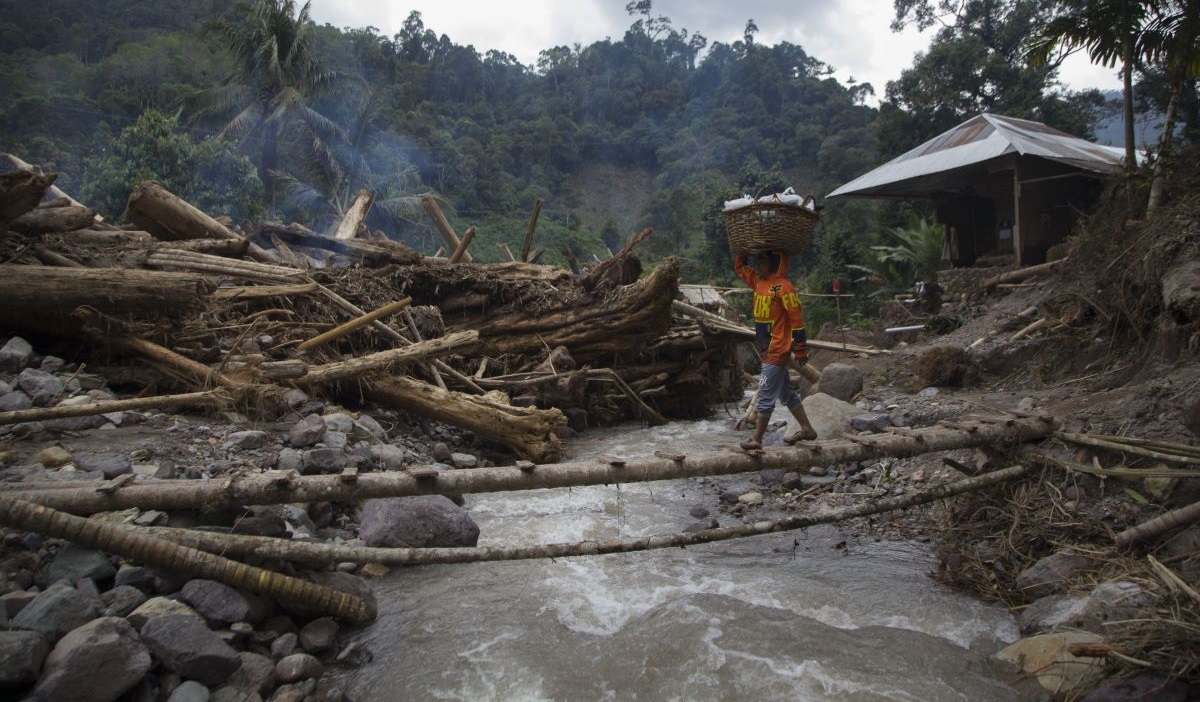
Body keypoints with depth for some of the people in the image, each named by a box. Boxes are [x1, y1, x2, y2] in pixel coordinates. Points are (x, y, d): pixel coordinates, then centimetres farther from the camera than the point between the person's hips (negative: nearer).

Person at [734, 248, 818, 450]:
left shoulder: (783, 286, -16)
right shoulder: (758, 281, 8)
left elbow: (797, 319, -16)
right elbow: (739, 267, 23)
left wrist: (800, 351, -15)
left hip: (777, 352, -9)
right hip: (766, 350, 9)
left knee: (766, 397, -3)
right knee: (786, 392, 17)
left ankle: (756, 440, 6)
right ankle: (807, 429, 28)